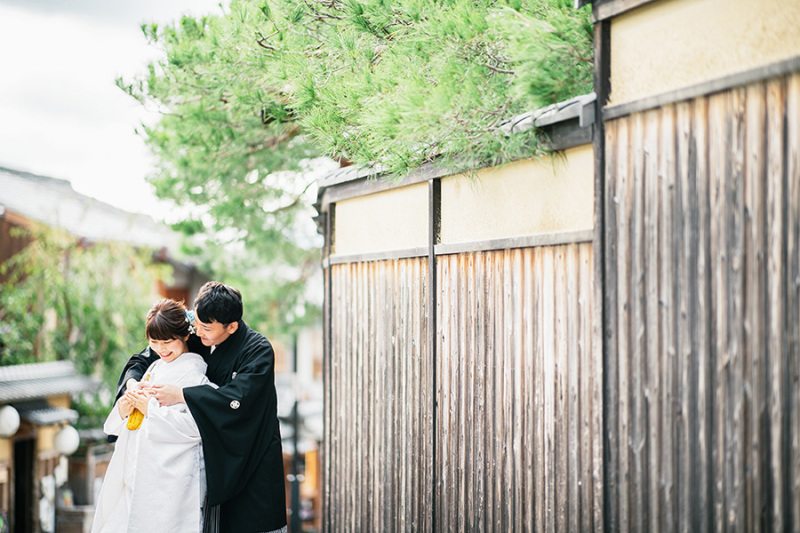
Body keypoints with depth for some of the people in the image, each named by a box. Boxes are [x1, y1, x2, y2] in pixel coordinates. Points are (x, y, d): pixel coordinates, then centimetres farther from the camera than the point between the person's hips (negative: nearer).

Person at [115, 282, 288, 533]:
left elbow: (236, 398, -30)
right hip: (211, 455, 5)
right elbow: (144, 359, 9)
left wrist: (180, 395, -29)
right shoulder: (195, 340, 0)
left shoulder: (258, 350, -16)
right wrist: (133, 382, -14)